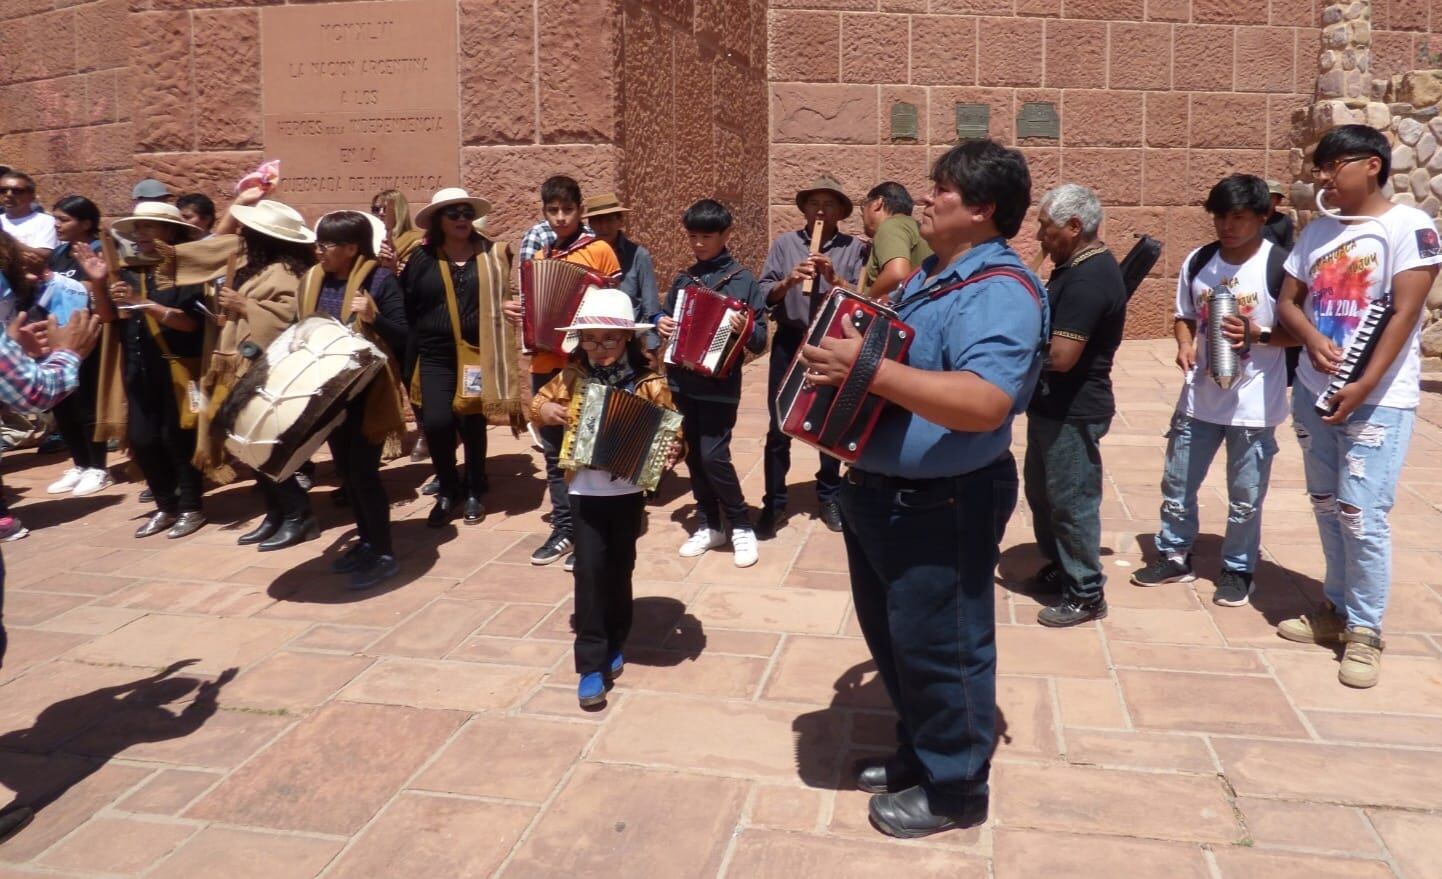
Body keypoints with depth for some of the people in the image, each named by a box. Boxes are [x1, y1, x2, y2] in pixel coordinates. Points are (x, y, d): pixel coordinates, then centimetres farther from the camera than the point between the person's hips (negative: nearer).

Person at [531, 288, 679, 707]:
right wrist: (543, 410, -9)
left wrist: (673, 452, -26)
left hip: (628, 491, 0)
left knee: (620, 568, 14)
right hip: (585, 491, 0)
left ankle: (614, 646, 34)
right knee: (590, 569, -5)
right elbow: (539, 402, 13)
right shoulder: (572, 378, -2)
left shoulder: (648, 383, -9)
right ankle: (592, 664, 2)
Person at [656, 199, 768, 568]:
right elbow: (667, 317, 19)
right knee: (693, 456, 10)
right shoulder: (682, 280, 9)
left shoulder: (743, 280, -6)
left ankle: (741, 526, 7)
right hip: (683, 383, 6)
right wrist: (662, 326, -4)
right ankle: (709, 525, 24)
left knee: (713, 455, -11)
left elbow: (760, 339, -10)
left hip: (720, 386, -5)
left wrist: (745, 331, -31)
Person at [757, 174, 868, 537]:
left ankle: (829, 497, 28)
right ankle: (774, 503, 14)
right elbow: (763, 295, -3)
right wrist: (788, 281, -22)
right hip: (790, 343, 0)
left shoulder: (855, 248, 0)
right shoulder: (784, 243, 3)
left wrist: (835, 278, -21)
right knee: (779, 428, 3)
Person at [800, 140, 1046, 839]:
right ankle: (919, 753, 42)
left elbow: (984, 403, -35)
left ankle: (954, 789, 25)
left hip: (941, 509, -10)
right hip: (879, 492, 10)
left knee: (940, 649, 5)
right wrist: (842, 349, 7)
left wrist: (869, 371, -36)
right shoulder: (932, 275, 12)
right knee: (894, 638, 22)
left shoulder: (1000, 291, -21)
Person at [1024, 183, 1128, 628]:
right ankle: (1059, 567, 37)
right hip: (1053, 405, 10)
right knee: (1042, 492, 21)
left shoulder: (1087, 279, -24)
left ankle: (1086, 593, 15)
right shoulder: (1080, 265, 10)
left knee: (1071, 501, 1)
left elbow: (1060, 356, -29)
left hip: (1073, 410, -10)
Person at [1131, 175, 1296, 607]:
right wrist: (1185, 344, -7)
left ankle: (1238, 570, 27)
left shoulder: (1279, 265, -12)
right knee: (1177, 483, 13)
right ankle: (1174, 556, 32)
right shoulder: (1197, 261, 2)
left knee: (1245, 497, 9)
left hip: (1255, 404, -4)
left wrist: (1256, 334, -24)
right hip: (1199, 397, 4)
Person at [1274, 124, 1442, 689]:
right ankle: (1337, 609, 26)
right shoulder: (1316, 232, 10)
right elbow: (1288, 302, 10)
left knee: (1362, 514, -7)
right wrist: (1313, 341, -12)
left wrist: (1364, 387, -20)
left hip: (1378, 398, -6)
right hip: (1313, 391, 6)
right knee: (1328, 508, 13)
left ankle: (1365, 631, 6)